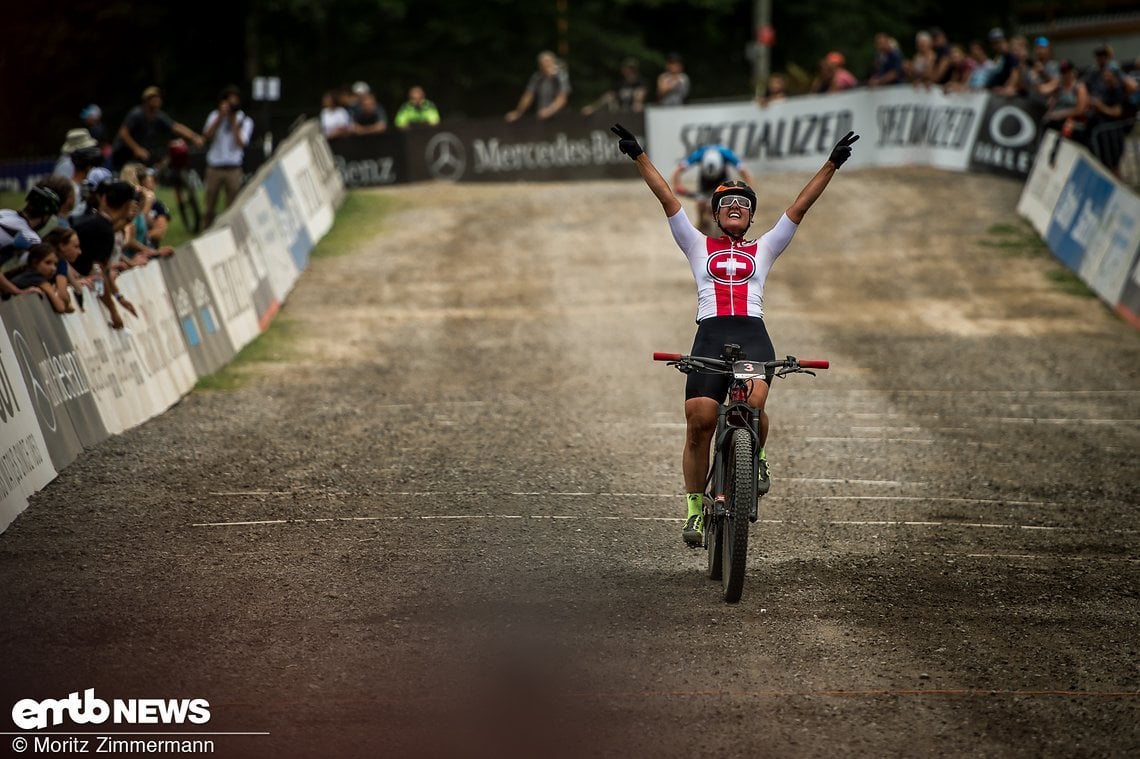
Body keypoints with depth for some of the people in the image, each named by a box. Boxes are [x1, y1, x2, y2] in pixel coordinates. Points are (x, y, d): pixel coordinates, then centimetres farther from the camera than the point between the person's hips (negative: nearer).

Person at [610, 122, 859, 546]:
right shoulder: (699, 246, 22)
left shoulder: (764, 249, 23)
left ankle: (756, 459, 4)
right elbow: (667, 199, 16)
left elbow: (800, 206, 18)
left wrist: (832, 165, 12)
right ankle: (695, 508, 5)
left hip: (752, 333, 0)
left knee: (752, 404, -28)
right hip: (710, 335, 1)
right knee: (699, 423, -8)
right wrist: (638, 156, 10)